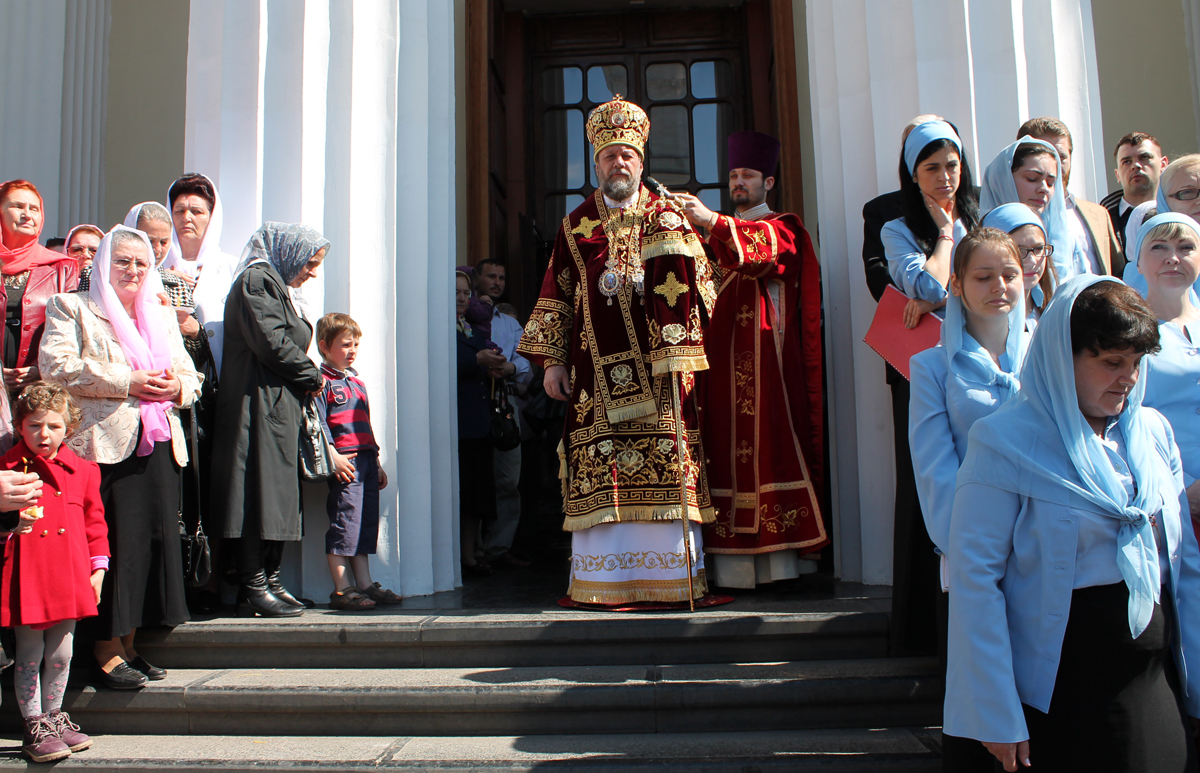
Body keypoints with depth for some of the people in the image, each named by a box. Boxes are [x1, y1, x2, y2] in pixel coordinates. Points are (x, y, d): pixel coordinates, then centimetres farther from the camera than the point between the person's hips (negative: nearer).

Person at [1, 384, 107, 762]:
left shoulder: (82, 471, 6)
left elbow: (94, 521, 12)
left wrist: (98, 568, 8)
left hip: (69, 579, 3)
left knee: (61, 654, 12)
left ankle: (53, 716, 30)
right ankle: (35, 727, 19)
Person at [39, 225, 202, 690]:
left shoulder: (162, 316, 24)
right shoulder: (72, 308, 9)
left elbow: (191, 376, 20)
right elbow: (56, 365, -7)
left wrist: (177, 385, -4)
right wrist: (125, 381, -13)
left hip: (160, 443, 5)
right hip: (106, 444, -5)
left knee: (156, 539, 2)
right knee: (113, 544, -7)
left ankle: (128, 643, 14)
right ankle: (107, 650, 5)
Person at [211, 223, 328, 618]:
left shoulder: (276, 285, 24)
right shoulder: (257, 279, -8)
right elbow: (271, 342, -18)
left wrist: (307, 379, 7)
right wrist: (313, 377, -6)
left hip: (279, 408, 10)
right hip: (259, 405, -10)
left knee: (279, 494, 8)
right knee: (261, 493, -8)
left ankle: (268, 581, 13)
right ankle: (253, 587, -3)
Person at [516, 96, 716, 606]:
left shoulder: (668, 217, 13)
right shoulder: (576, 227, 16)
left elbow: (697, 288, 5)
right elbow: (555, 297, 12)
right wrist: (551, 361, 4)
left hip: (659, 372, -1)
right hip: (598, 373, 1)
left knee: (667, 465, -5)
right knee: (599, 469, -3)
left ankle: (672, 576, 2)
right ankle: (602, 579, 3)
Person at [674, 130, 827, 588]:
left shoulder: (784, 228, 8)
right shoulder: (725, 232, 28)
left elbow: (764, 247, -17)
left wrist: (710, 222, -30)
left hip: (766, 356, -5)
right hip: (723, 358, 5)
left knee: (767, 440, -11)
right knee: (728, 444, -2)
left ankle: (777, 551, -8)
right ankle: (733, 559, -2)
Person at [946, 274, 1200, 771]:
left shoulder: (1153, 432, 5)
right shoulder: (1004, 441, -15)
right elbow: (975, 575, -16)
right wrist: (997, 714, -16)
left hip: (1159, 680, 6)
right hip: (1058, 689, -5)